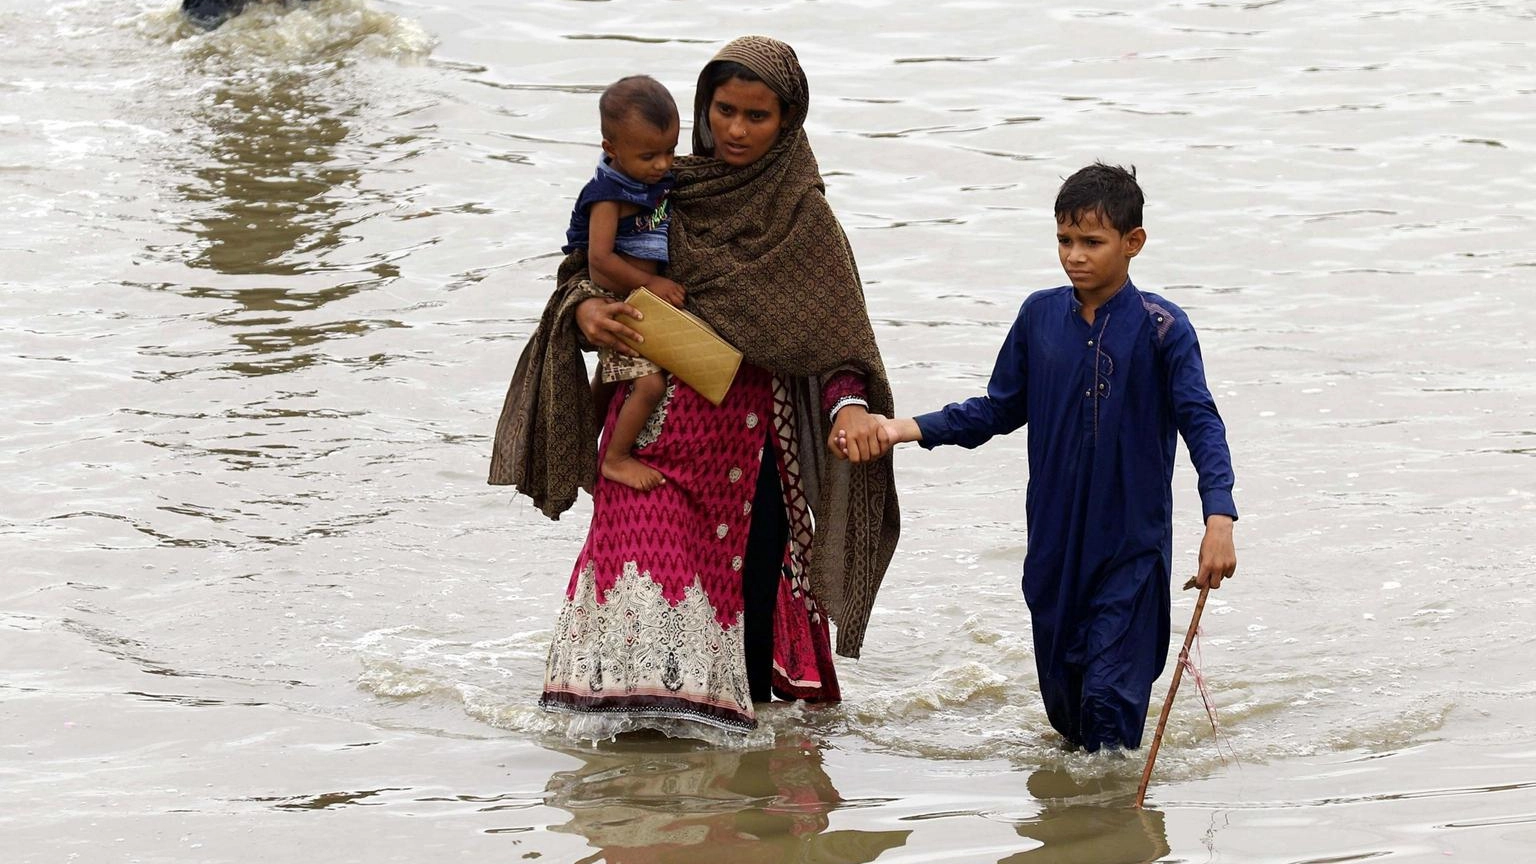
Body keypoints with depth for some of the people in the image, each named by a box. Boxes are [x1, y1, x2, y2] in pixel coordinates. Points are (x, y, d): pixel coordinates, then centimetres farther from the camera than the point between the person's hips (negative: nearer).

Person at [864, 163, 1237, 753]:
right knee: (1061, 693, 12)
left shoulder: (1160, 328, -9)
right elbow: (1000, 409, 13)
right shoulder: (1039, 316, 4)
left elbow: (1201, 423, -13)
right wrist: (910, 430, 2)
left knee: (1111, 692, -10)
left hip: (1132, 543, -4)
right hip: (1053, 543, 4)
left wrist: (1219, 520, -27)